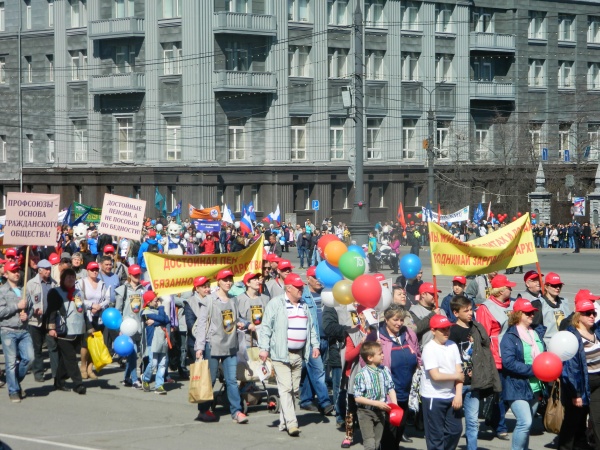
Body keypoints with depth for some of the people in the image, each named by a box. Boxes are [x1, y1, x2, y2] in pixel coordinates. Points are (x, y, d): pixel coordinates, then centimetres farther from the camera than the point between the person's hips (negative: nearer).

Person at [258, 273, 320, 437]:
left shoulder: (303, 306, 16)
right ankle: (291, 423, -12)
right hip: (281, 354, -7)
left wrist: (315, 345, 10)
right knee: (285, 388, -10)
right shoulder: (276, 304, -5)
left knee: (294, 389, 9)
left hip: (298, 354, 7)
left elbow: (310, 328, 22)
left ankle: (284, 421, 18)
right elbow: (266, 327, -8)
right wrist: (264, 348, -14)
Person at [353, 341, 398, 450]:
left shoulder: (385, 370, -3)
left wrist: (394, 404, -12)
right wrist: (377, 403, -23)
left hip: (380, 411, 5)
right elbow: (358, 398, -17)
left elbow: (391, 389, 4)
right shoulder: (362, 375, -18)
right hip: (366, 412, -5)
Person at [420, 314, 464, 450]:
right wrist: (456, 376, -7)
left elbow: (459, 372, 0)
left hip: (451, 397, 6)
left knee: (455, 430, 9)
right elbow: (436, 376, -19)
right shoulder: (429, 349, -13)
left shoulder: (452, 346, 5)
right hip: (433, 398, -6)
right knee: (436, 435, 0)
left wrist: (458, 394, -10)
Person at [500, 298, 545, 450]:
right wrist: (532, 370, -21)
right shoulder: (510, 336, -9)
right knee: (525, 422, -18)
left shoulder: (535, 334, 13)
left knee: (526, 423, 11)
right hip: (517, 387, -7)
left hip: (534, 388, 7)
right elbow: (509, 362, -19)